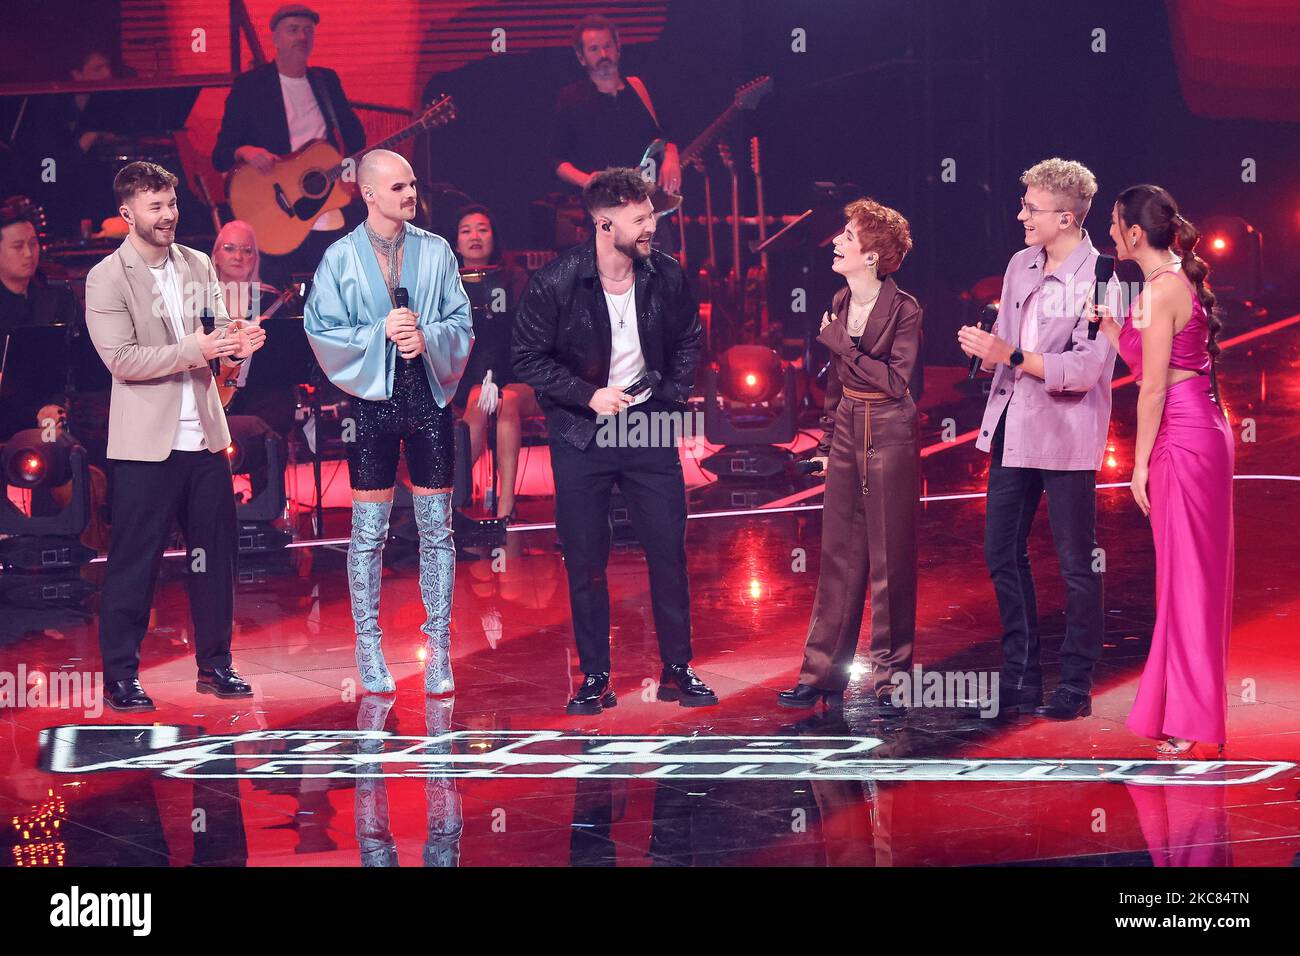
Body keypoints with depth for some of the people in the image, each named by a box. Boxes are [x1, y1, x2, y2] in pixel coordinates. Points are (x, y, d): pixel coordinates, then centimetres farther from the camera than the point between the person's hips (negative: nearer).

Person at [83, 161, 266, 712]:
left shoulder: (199, 267, 11)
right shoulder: (107, 278, -7)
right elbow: (121, 359, -14)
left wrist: (235, 345, -9)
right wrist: (192, 350, -21)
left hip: (204, 437, 5)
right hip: (146, 443, -5)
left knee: (214, 553, 9)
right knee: (134, 562, -1)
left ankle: (215, 664, 20)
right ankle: (120, 676, 6)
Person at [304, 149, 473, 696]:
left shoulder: (436, 252, 4)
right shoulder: (340, 257, -1)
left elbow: (462, 324, 4)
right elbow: (321, 331, -3)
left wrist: (428, 337, -15)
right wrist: (379, 333, -14)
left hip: (429, 399, 2)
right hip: (371, 400, -2)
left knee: (437, 529, 3)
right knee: (369, 531, 2)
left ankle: (438, 651, 8)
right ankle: (368, 650, 10)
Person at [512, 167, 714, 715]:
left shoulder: (666, 276, -4)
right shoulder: (555, 283, -13)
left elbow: (689, 341, 13)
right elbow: (528, 357, -7)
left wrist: (672, 397, 2)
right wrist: (589, 395, -14)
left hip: (648, 427, 2)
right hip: (580, 434, -2)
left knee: (669, 551, 2)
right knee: (585, 561, 3)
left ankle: (677, 670, 15)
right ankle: (595, 679, 13)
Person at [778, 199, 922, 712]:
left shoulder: (904, 309, -12)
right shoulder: (841, 303, 8)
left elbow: (895, 381, -18)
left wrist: (842, 344, -17)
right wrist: (826, 442, 16)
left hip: (890, 433, -6)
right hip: (847, 432, 7)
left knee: (890, 557, 1)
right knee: (839, 555, 10)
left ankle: (890, 678, 9)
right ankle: (823, 673, 16)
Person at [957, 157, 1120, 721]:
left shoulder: (1098, 280, -12)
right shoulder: (1020, 266, 10)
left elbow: (1085, 369, -20)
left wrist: (1012, 355, -23)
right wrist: (986, 351, -3)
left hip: (1065, 437, -7)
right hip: (1013, 430, 7)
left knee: (1076, 565, 1)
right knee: (1002, 554, 10)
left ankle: (1076, 687, 11)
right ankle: (1020, 682, 19)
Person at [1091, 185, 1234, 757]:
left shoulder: (1159, 291, -15)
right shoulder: (1177, 282, 13)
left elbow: (1153, 386, -15)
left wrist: (1141, 463, -12)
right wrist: (1109, 328, 14)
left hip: (1182, 439, -10)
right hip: (1201, 430, 10)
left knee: (1186, 574, -4)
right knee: (1193, 574, 12)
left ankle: (1195, 724, 1)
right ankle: (1186, 712, 19)